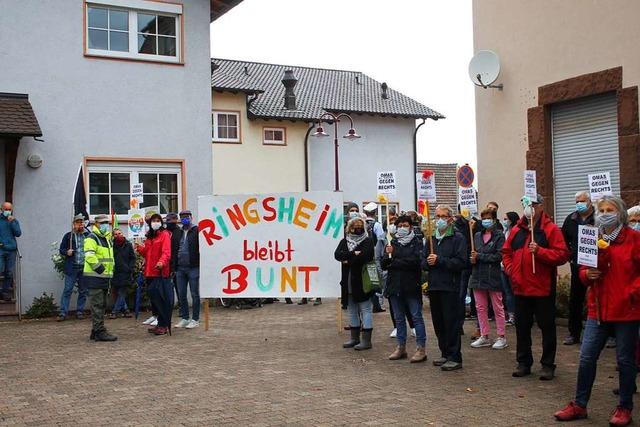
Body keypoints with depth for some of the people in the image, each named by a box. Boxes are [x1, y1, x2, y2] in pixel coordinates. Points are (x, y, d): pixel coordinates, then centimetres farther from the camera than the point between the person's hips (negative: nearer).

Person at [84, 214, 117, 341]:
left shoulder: (107, 238, 20)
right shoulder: (91, 238, -9)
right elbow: (89, 256, -22)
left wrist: (110, 271, 16)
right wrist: (100, 268, -22)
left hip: (104, 277, 10)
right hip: (95, 277, -10)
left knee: (102, 305, 13)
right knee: (97, 305, -8)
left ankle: (96, 331, 21)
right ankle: (99, 331, -8)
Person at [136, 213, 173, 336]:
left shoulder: (164, 235, -3)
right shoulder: (149, 236, 20)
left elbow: (166, 252, -15)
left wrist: (162, 262, -33)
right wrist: (140, 248, 4)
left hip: (160, 272, -7)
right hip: (150, 272, 7)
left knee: (161, 298, -8)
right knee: (154, 298, 9)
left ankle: (164, 325, -5)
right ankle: (160, 324, 17)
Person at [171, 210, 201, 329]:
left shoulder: (197, 231, -5)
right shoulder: (177, 234, 15)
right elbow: (173, 252, 15)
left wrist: (201, 266, -16)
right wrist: (173, 268, 8)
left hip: (193, 268, -6)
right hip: (180, 269, 6)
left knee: (195, 295, 1)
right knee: (182, 295, 10)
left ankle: (195, 319, 8)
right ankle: (185, 318, 19)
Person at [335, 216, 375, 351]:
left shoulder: (367, 242, -2)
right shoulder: (344, 241, 11)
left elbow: (364, 256, -20)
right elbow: (337, 254, -7)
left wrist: (347, 260, -10)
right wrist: (354, 254, -17)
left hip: (362, 282, -5)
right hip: (348, 283, 5)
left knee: (365, 310, -1)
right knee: (352, 311, 14)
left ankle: (366, 340, 2)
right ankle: (354, 338, 25)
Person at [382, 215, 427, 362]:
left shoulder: (417, 242, -1)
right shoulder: (392, 243, 13)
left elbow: (415, 261, -16)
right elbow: (384, 265, 6)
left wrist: (394, 262, -9)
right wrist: (388, 255, -15)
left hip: (411, 286, -5)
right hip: (395, 285, 5)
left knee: (416, 316, -3)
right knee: (399, 318, 12)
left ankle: (421, 349, 0)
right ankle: (401, 347, 21)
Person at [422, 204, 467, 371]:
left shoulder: (458, 238, -4)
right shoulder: (431, 238, 15)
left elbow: (461, 262, -15)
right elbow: (423, 261, 16)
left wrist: (439, 260, -16)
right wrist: (428, 262, -7)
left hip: (450, 287, -6)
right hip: (434, 286, 7)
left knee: (452, 322, -4)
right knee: (438, 322, 12)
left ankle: (455, 358, 1)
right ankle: (445, 353, 23)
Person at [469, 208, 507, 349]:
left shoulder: (499, 236, -5)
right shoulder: (477, 236, 12)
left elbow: (499, 256, -14)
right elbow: (472, 253, 16)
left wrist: (480, 256, -14)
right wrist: (472, 259, -6)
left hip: (493, 277, -6)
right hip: (478, 276, 6)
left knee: (498, 308, 3)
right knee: (480, 308, 10)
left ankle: (501, 337, 11)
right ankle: (484, 337, 19)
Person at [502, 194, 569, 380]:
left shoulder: (551, 229, -6)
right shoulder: (517, 230, 10)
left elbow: (562, 255, -13)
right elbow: (506, 252, 20)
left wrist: (539, 251, -24)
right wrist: (509, 268, 3)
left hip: (543, 288, -5)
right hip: (521, 288, 5)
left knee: (547, 327, 3)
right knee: (522, 326, 12)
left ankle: (548, 365, 13)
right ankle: (523, 363, 23)